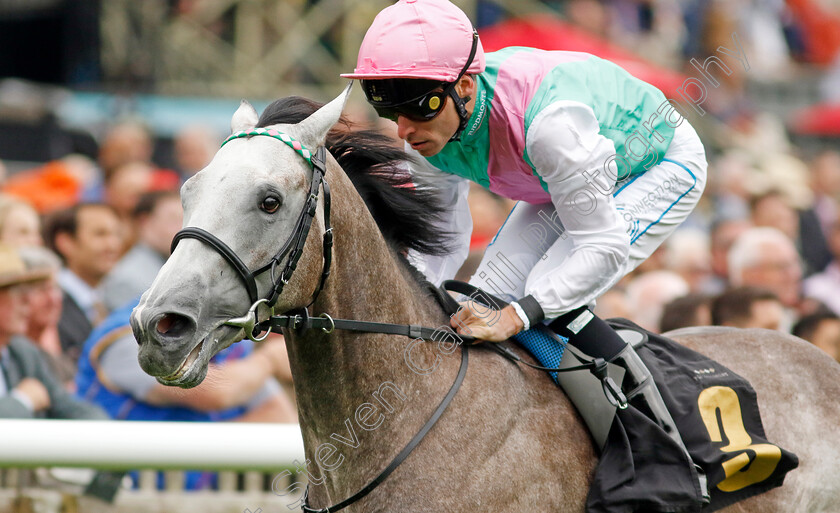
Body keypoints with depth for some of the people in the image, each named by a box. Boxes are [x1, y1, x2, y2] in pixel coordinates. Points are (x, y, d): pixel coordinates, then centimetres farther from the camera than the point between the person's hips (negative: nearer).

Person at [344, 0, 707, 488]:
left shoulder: (547, 119, -44)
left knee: (548, 295, -25)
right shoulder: (431, 134, -20)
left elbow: (604, 248, -37)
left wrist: (515, 318, -45)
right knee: (488, 295, -4)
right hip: (566, 182, 8)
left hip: (664, 168, -7)